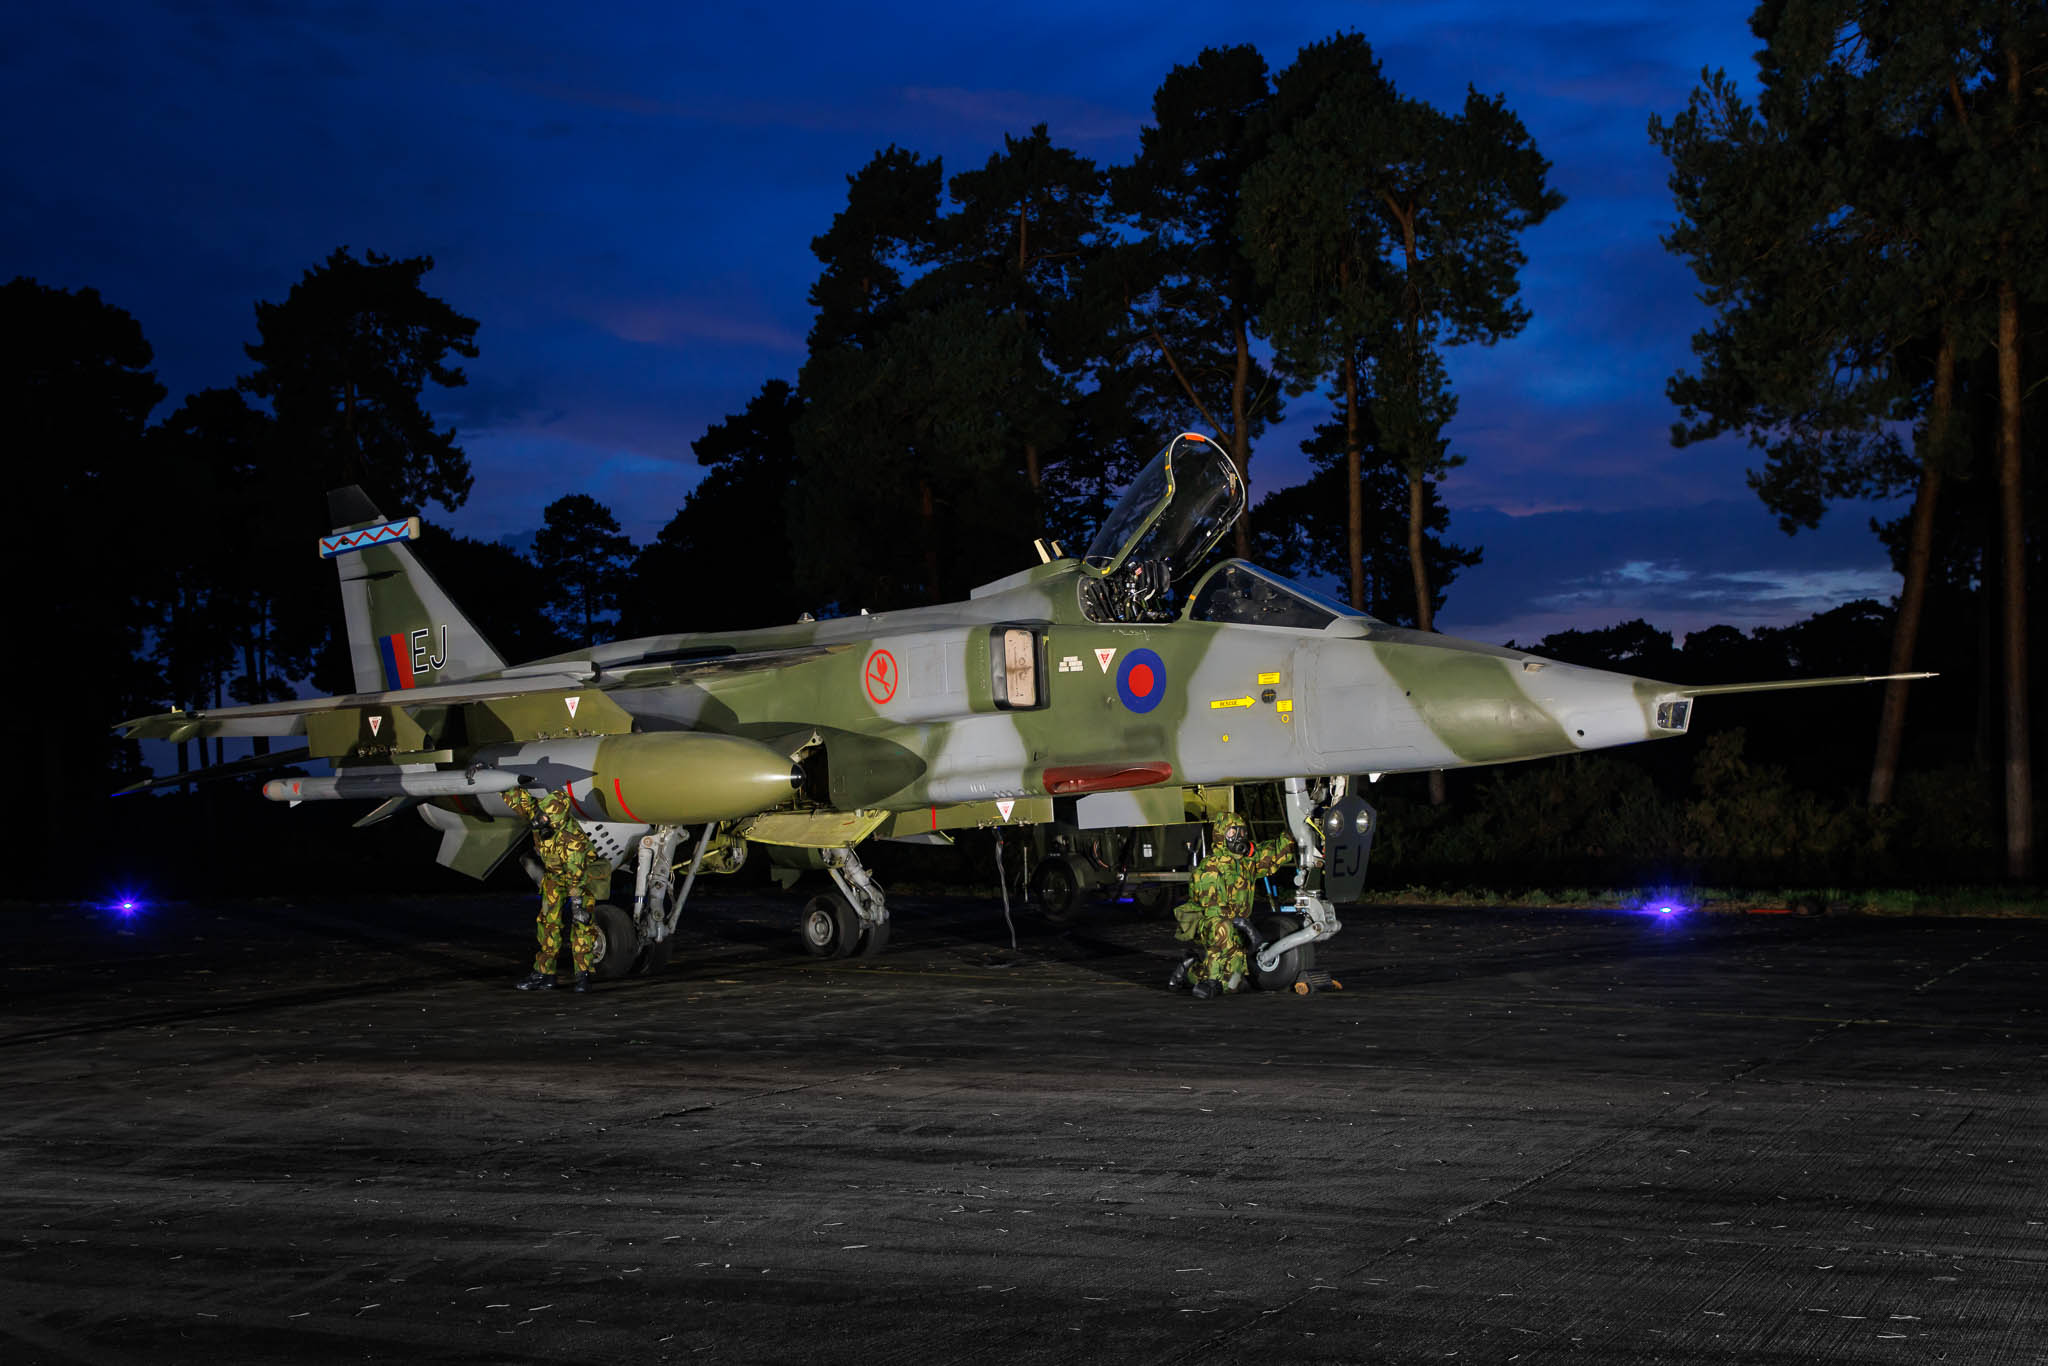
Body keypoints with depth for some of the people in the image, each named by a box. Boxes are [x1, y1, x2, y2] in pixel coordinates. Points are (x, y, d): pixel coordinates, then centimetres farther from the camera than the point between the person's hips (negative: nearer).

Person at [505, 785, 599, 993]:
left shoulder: (573, 838, -39)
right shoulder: (534, 810, -25)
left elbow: (576, 875, -32)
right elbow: (514, 796, -12)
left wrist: (576, 904, -28)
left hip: (581, 873, -5)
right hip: (554, 874, 5)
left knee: (581, 922, -15)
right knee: (548, 921, -1)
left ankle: (583, 974, -11)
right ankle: (545, 973, 2)